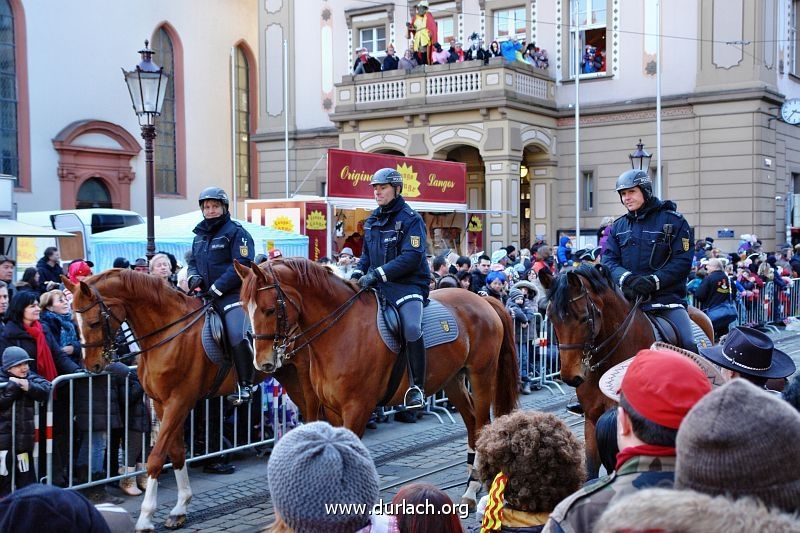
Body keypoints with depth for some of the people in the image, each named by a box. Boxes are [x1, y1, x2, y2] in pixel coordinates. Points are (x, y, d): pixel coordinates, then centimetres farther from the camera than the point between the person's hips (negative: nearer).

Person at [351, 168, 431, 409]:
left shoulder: (411, 219, -7)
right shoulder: (372, 220, 15)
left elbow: (411, 258, -18)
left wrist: (378, 273, -24)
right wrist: (358, 272, 6)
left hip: (407, 284, -8)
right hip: (377, 285, 8)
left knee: (412, 328, -31)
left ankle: (417, 385, -18)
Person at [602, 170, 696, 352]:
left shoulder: (673, 221, 2)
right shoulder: (618, 226, 15)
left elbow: (682, 261, -5)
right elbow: (608, 260, 6)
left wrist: (654, 281, -19)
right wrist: (626, 278, -16)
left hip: (666, 298, -3)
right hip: (627, 299, 3)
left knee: (688, 345, -17)